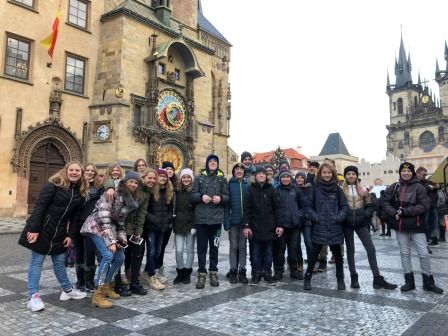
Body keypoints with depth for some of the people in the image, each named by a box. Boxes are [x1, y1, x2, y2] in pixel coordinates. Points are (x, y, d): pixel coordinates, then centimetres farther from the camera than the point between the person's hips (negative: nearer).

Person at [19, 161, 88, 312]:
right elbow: (39, 206, -16)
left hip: (60, 232, 6)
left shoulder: (80, 192, 5)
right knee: (37, 261, 1)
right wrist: (33, 229, -21)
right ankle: (33, 296, 7)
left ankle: (67, 290, 27)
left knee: (60, 261, 15)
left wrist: (70, 235, 3)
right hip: (42, 228, -6)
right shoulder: (54, 184, -12)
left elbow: (74, 216, 9)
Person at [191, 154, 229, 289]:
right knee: (201, 247, 3)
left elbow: (227, 196, 5)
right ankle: (201, 274, 13)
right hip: (201, 217, -1)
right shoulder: (199, 177, 6)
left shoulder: (222, 178, 9)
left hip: (216, 218, 1)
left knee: (214, 246, 9)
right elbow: (193, 195, 3)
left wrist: (221, 198, -15)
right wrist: (201, 196, -16)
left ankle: (213, 273, 21)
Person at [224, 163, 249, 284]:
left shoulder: (248, 184, 5)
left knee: (242, 246, 8)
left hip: (244, 220, 2)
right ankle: (233, 272, 14)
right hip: (233, 221, -2)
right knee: (233, 246, 5)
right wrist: (226, 222, -12)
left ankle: (242, 272, 15)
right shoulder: (229, 184, -1)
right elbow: (226, 203, -5)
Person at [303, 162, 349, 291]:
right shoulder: (315, 188, 1)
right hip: (319, 228, -1)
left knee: (337, 254, 12)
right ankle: (307, 278, 17)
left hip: (335, 228, 2)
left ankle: (340, 279, 27)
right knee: (314, 254, 3)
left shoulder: (337, 189, 4)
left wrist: (339, 218, -8)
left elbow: (344, 206, 6)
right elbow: (309, 206, 3)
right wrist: (315, 217, -10)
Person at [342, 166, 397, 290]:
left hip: (360, 223, 2)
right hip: (347, 223, -2)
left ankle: (378, 279, 5)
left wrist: (365, 215, -9)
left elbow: (370, 205, 6)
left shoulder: (362, 190, 5)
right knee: (350, 250, 8)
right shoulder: (341, 190, -1)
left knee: (371, 249, -1)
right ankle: (354, 278, 16)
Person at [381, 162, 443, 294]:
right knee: (404, 253, 11)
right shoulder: (394, 187, 3)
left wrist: (404, 211, -19)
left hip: (416, 225, -3)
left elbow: (424, 206, -12)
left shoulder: (419, 187, -5)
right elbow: (384, 201, 3)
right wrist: (394, 213, -13)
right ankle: (409, 281, 23)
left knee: (424, 253, 0)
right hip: (400, 225, 3)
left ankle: (428, 282, 17)